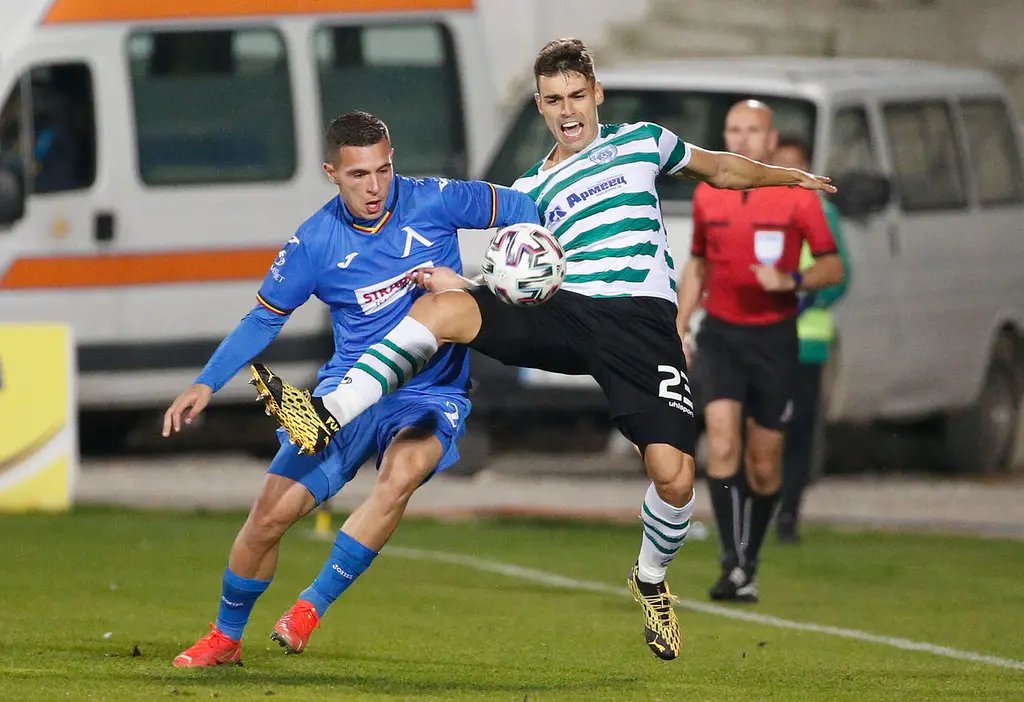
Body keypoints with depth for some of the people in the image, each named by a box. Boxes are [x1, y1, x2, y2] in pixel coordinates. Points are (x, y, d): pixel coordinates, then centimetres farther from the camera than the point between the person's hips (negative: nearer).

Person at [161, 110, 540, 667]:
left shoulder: (432, 202, -9)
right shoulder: (314, 243, -6)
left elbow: (515, 209, 4)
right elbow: (264, 319, 5)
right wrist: (206, 385, -4)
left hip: (431, 394, -2)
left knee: (401, 473, -34)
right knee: (272, 512, -7)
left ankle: (312, 606, -20)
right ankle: (225, 637, 18)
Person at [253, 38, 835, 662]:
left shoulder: (641, 142, 18)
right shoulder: (529, 191, 20)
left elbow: (717, 168, 34)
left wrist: (787, 175, 31)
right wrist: (462, 283, -2)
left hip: (641, 317, -1)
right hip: (563, 310, 2)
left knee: (674, 475, -18)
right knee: (442, 307, -26)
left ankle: (652, 581, 14)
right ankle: (330, 416, -32)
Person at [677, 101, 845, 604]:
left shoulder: (798, 198, -3)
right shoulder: (707, 196, 6)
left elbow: (832, 267, 0)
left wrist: (791, 281, -19)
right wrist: (679, 326, 12)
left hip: (774, 337, -1)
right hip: (720, 334, 1)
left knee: (764, 461, 5)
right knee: (722, 439, -18)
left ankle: (749, 562, 24)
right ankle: (733, 564, -20)